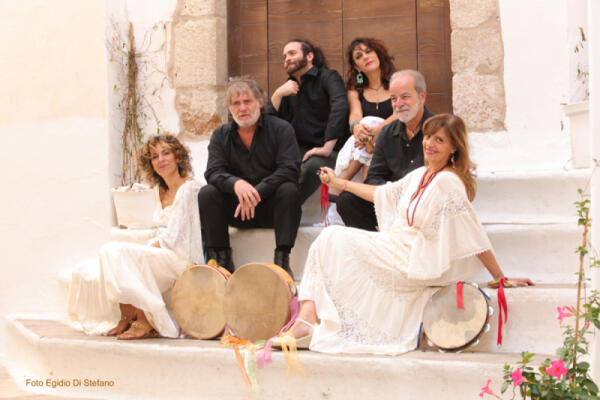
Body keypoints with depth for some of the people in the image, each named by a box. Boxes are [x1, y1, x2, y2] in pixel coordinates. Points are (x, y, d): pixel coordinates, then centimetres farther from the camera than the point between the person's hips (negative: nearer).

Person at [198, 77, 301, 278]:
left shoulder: (280, 129, -3)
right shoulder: (220, 135, 6)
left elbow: (289, 169, -16)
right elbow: (213, 172, -7)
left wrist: (256, 193, -27)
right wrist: (236, 183, -31)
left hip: (271, 207, -2)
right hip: (237, 210, 2)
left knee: (288, 191, -31)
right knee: (207, 194, -20)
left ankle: (282, 259, -28)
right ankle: (222, 259, -17)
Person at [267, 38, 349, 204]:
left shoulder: (328, 77, -1)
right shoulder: (290, 86, 19)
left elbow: (340, 107, -20)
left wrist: (327, 148, -28)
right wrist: (278, 94, -7)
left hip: (328, 152, -5)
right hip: (298, 149, 6)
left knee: (311, 167, -38)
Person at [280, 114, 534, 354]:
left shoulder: (447, 182, -19)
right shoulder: (421, 175, 8)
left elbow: (474, 235, -19)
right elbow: (384, 194, 22)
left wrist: (501, 278, -19)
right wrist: (338, 182, 28)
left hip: (412, 262, -9)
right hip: (397, 249, 9)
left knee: (332, 240, -8)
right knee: (330, 238, 2)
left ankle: (307, 320, 1)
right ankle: (308, 317, -9)